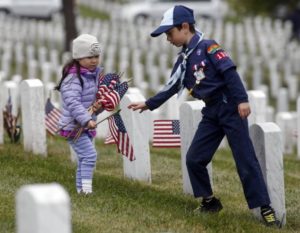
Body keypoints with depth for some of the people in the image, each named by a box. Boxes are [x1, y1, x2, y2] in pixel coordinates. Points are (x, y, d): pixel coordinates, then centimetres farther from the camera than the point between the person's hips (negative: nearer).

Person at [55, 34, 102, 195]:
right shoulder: (73, 78, -19)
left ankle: (81, 189, 22)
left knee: (84, 158, 14)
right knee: (89, 154, -18)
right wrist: (87, 120, -36)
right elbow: (73, 103, -29)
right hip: (73, 126, -9)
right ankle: (86, 188, -16)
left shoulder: (95, 75, 9)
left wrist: (98, 106, -3)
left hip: (86, 125, 9)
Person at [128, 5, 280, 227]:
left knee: (245, 160, -10)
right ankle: (210, 201, 19)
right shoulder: (184, 60, 14)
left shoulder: (208, 47, -10)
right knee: (194, 159, 4)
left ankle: (266, 209, -8)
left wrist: (242, 100, -24)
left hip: (230, 108, -8)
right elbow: (171, 88, 20)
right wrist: (148, 104, 19)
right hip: (211, 113, 8)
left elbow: (230, 72, -17)